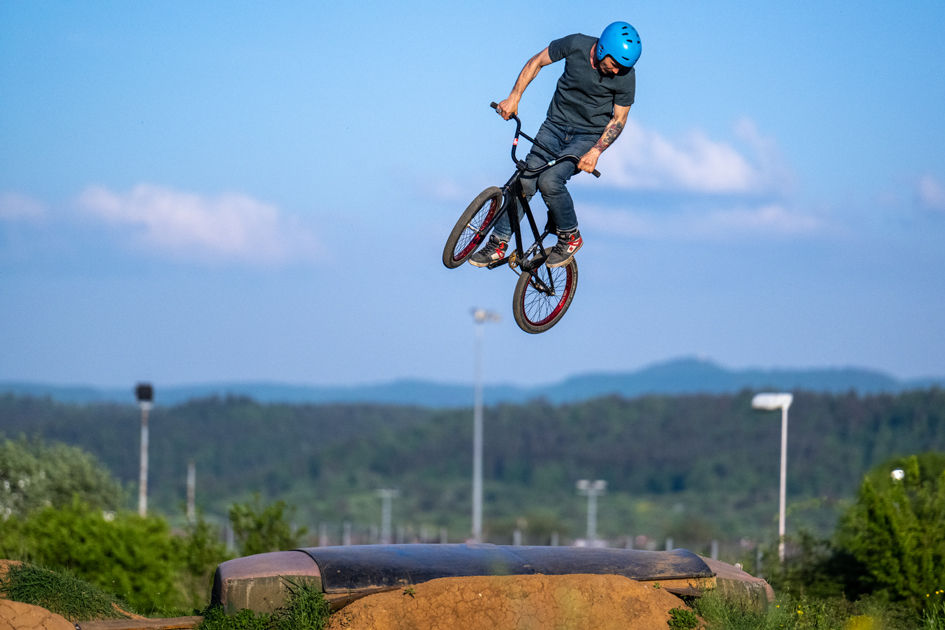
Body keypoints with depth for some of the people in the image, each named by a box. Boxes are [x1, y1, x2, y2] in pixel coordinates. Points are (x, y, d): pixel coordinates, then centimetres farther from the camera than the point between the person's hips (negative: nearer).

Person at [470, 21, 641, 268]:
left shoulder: (626, 76, -20)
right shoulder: (576, 45, -18)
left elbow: (618, 119, -8)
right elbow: (536, 62, -2)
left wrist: (595, 151, -19)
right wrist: (514, 97, -7)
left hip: (589, 135, -3)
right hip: (555, 125, 3)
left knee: (550, 180, -24)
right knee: (525, 181, -9)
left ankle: (570, 238, -2)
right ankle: (498, 243, 5)